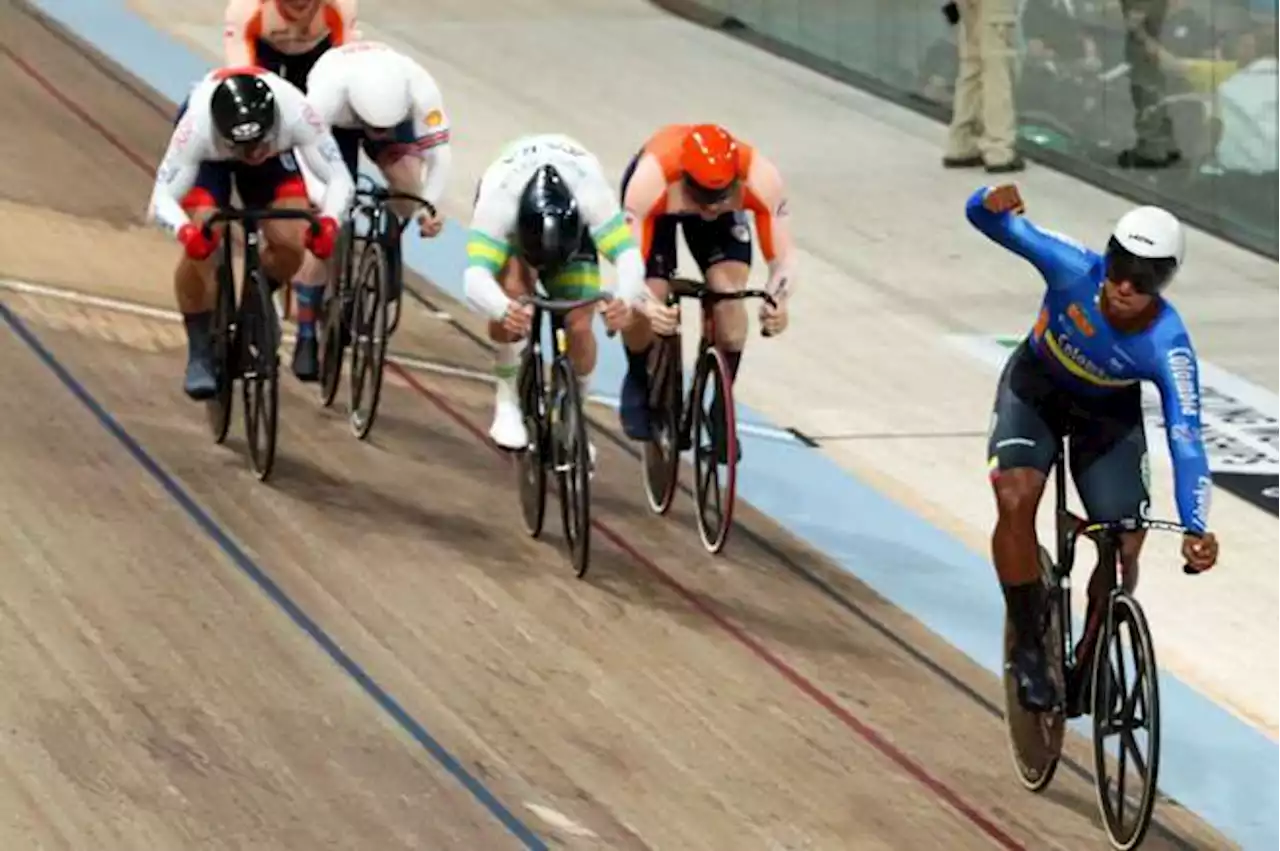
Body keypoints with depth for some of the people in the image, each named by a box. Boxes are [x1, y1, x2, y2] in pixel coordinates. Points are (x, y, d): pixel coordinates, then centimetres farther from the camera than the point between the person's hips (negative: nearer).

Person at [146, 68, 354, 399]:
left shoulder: (296, 114, -40)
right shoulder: (196, 127, -42)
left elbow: (339, 178, -38)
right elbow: (161, 198, -42)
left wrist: (329, 219, -59)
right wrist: (184, 229, -64)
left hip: (275, 154, 2)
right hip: (209, 155, -2)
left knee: (292, 242, -17)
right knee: (199, 248, -23)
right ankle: (199, 353, -2)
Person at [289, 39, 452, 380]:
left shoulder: (421, 89, -39)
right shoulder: (328, 91, -44)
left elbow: (439, 153, -36)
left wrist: (429, 207, -52)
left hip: (397, 112, 2)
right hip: (335, 124, -2)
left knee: (407, 175, -28)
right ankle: (306, 338, 1)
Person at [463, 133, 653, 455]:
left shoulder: (592, 197, -42)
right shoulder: (497, 202, -44)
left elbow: (628, 254, -50)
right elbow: (475, 277, -54)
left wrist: (626, 299, -71)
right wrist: (504, 309, -76)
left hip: (573, 222, 1)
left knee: (579, 325, -14)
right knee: (512, 287, -31)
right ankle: (507, 402, -14)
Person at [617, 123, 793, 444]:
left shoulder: (760, 177, -39)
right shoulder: (651, 180, -44)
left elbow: (782, 257, -35)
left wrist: (777, 302, -56)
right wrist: (648, 306, -65)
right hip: (658, 205, -1)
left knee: (730, 295, -20)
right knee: (646, 305, -17)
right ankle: (638, 381, 17)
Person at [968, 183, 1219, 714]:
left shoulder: (1169, 348, -34)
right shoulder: (1074, 270, -35)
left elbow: (1186, 441, -36)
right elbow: (992, 222, -37)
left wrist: (1196, 530, -51)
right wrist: (992, 205, -63)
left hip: (1109, 412, 1)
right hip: (1036, 390, -1)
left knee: (1123, 549, -6)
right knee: (1016, 500, -25)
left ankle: (1088, 660, 21)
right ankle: (1028, 646, -8)